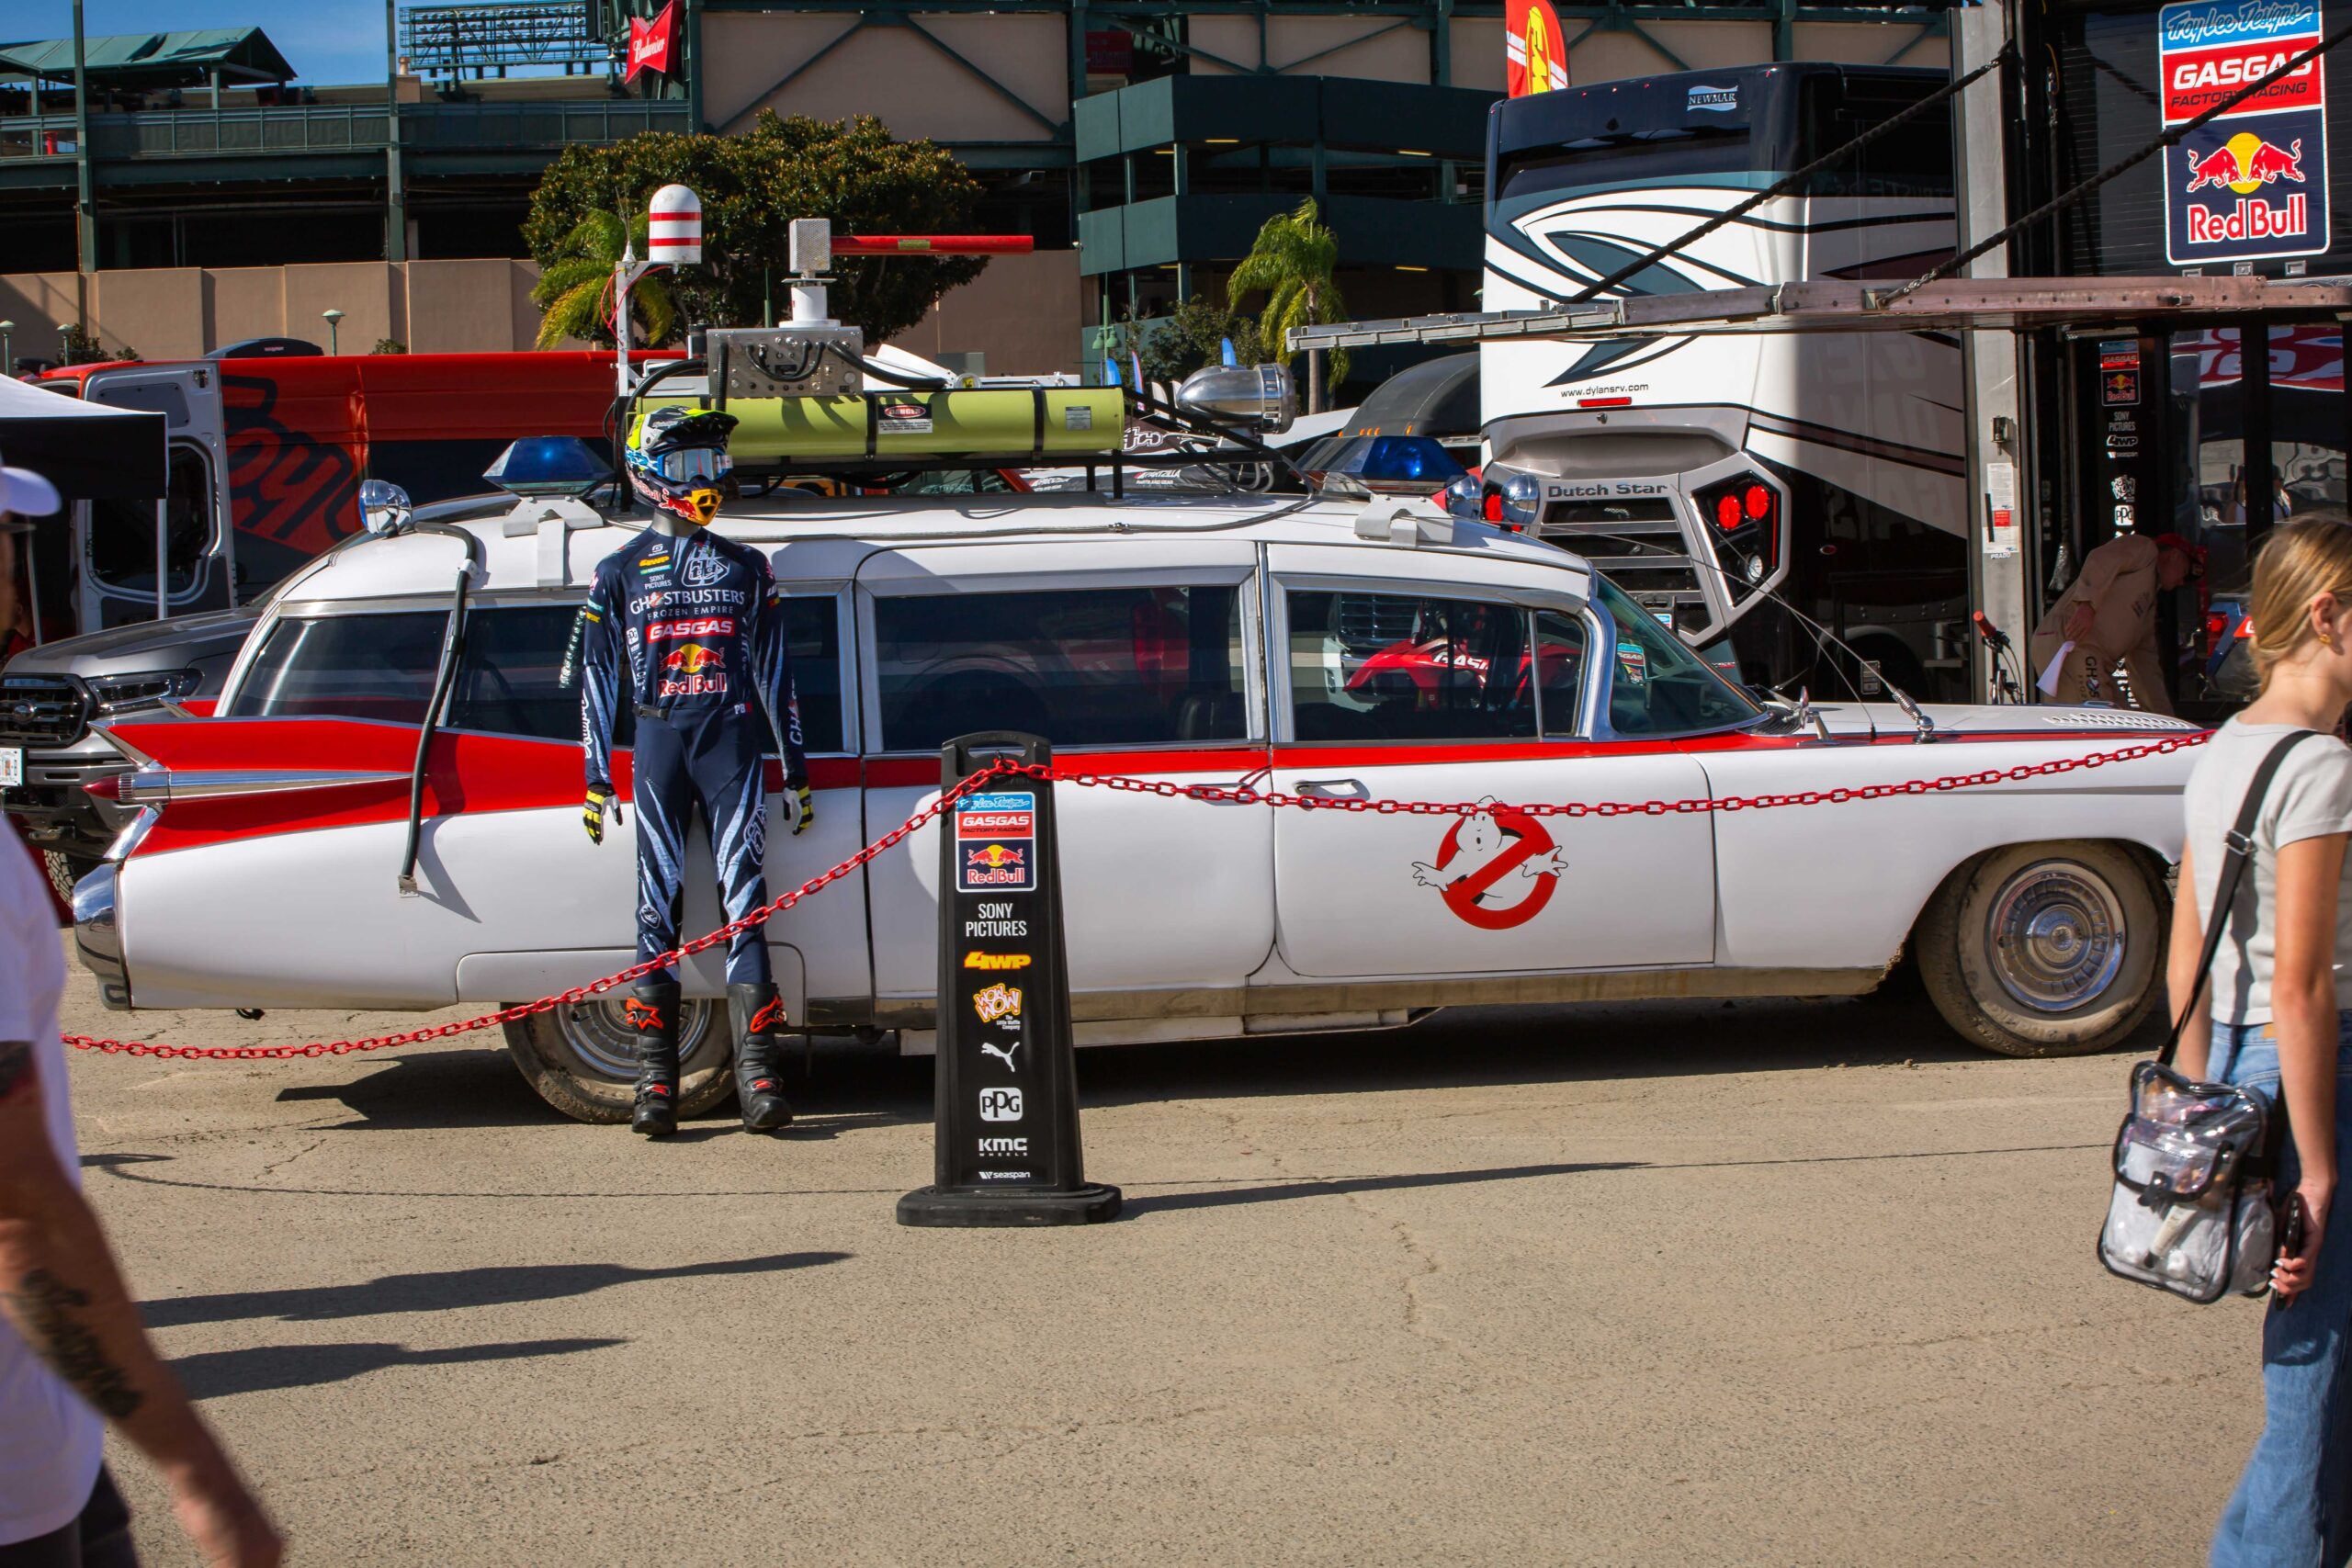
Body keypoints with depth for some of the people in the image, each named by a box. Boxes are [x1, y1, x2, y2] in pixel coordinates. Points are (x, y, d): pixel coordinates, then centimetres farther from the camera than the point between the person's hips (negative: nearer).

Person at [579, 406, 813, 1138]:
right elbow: (598, 678, 10)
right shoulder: (620, 571, 10)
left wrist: (797, 769, 11)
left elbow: (774, 670, 15)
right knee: (659, 906, -4)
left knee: (745, 901, -8)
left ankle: (757, 1075, -12)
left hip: (734, 741, 0)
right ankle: (655, 1079, -3)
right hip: (658, 742, 0)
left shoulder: (746, 568, 15)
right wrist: (597, 776, 5)